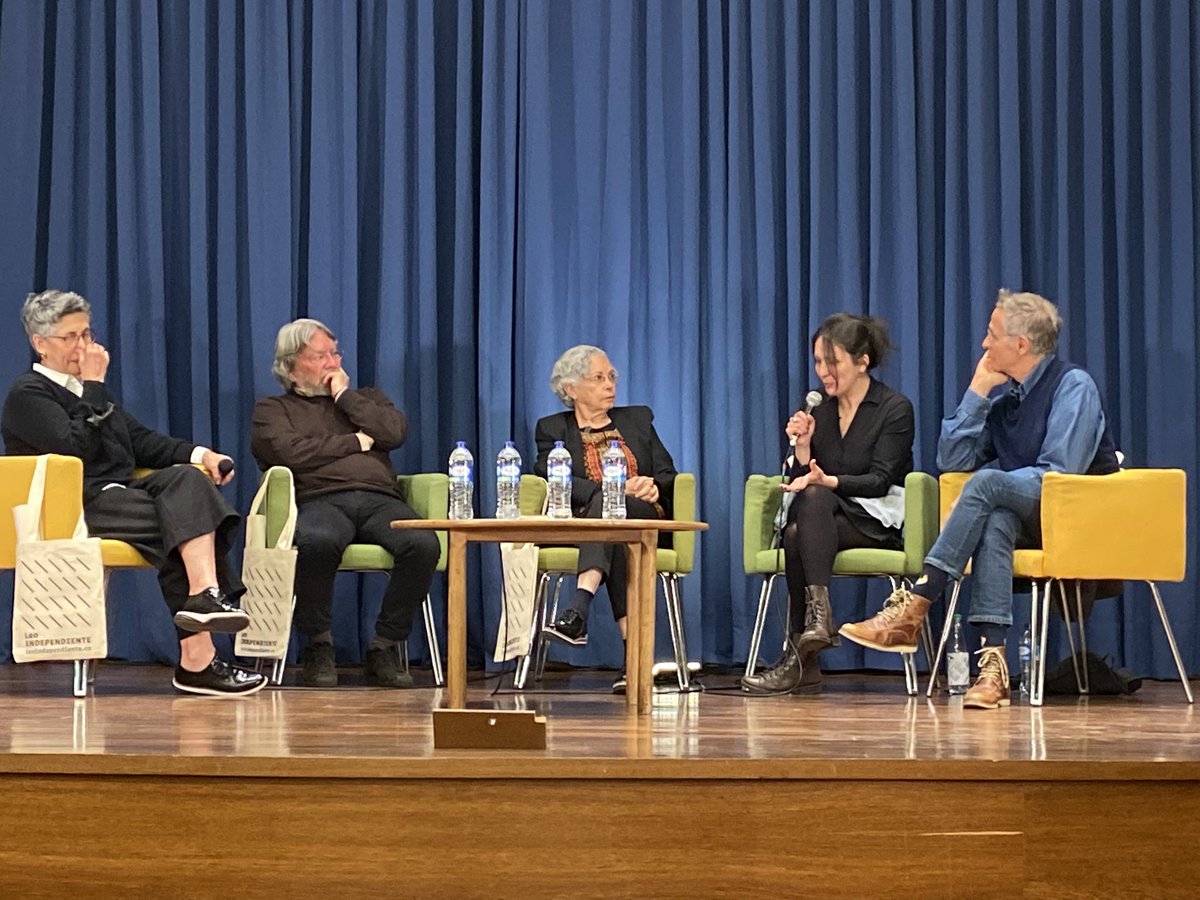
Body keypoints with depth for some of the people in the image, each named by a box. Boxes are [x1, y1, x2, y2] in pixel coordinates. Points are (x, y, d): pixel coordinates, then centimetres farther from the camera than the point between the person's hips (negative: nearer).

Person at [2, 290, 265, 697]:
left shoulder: (87, 391, 28)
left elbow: (141, 440, 21)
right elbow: (77, 447, -15)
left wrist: (199, 454, 6)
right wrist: (94, 385, -9)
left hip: (119, 498, 7)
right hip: (75, 509, -7)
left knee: (187, 478, -22)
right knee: (179, 520, -26)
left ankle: (205, 596, -34)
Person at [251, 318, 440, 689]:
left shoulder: (366, 397, 31)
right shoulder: (272, 409, 20)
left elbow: (395, 432, 9)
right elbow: (291, 453, -2)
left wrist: (345, 395, 12)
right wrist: (355, 442, 7)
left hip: (379, 500, 3)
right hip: (319, 501, -3)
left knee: (424, 544, -31)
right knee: (316, 541, -41)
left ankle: (385, 645, -17)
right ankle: (318, 645, -19)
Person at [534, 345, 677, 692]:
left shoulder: (639, 419, 25)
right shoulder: (553, 429, 15)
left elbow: (669, 477, 18)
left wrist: (652, 488, -9)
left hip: (646, 522, 1)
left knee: (606, 505, -36)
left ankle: (579, 610, -58)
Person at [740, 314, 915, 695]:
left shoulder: (895, 408, -4)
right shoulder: (815, 408, 10)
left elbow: (879, 481, -13)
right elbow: (800, 481, 8)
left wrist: (828, 481, -29)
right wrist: (802, 447, -13)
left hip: (876, 520, -4)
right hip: (821, 518, 4)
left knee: (798, 535, -34)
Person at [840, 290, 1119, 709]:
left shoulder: (1073, 385, -9)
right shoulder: (1000, 391, 11)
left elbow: (1060, 475, -18)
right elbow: (952, 461, 6)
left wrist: (990, 483, -13)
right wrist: (977, 393, -2)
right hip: (1022, 516, 5)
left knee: (987, 483, -31)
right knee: (994, 523, -33)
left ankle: (913, 607, -36)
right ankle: (992, 661, -48)